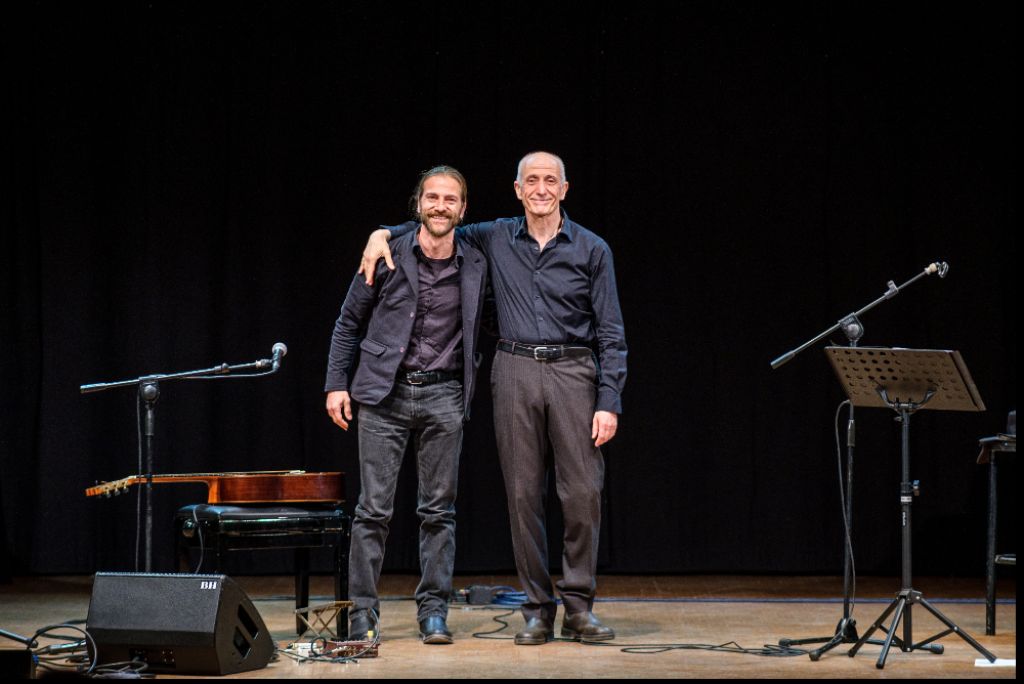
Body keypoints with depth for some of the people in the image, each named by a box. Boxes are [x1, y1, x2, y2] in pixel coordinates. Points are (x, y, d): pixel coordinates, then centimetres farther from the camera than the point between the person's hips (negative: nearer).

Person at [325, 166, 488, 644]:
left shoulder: (475, 267, 5)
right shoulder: (387, 258, -1)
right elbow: (349, 324, 6)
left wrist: (472, 384, 7)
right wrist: (336, 384, 0)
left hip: (444, 397, 2)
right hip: (384, 394, -2)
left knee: (439, 510, 3)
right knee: (373, 509, -2)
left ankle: (433, 611, 10)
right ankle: (362, 612, 4)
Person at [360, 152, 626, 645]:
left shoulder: (591, 250, 3)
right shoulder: (496, 239, 9)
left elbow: (611, 334, 2)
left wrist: (609, 402, -7)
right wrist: (385, 233, 6)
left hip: (573, 371, -2)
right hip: (515, 370, 2)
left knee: (583, 493, -6)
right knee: (523, 493, 1)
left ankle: (579, 608, 3)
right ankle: (537, 609, 9)